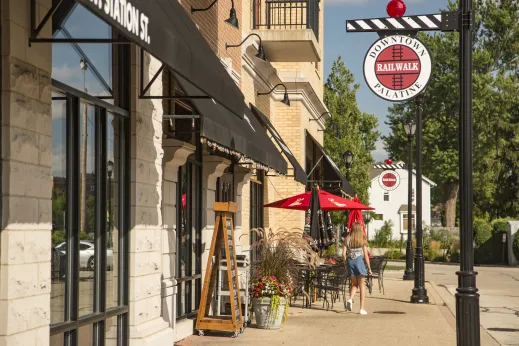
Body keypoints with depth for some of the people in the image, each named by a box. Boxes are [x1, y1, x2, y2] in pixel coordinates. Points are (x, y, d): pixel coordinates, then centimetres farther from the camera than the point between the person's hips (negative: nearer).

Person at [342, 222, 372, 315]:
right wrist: (369, 267, 4)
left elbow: (344, 254, 1)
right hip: (360, 261, -2)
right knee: (362, 285, 6)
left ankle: (350, 299, -12)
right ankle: (362, 308, 4)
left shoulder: (348, 239, 5)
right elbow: (365, 255, -2)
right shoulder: (362, 239, 0)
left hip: (350, 261, 2)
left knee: (354, 284, 17)